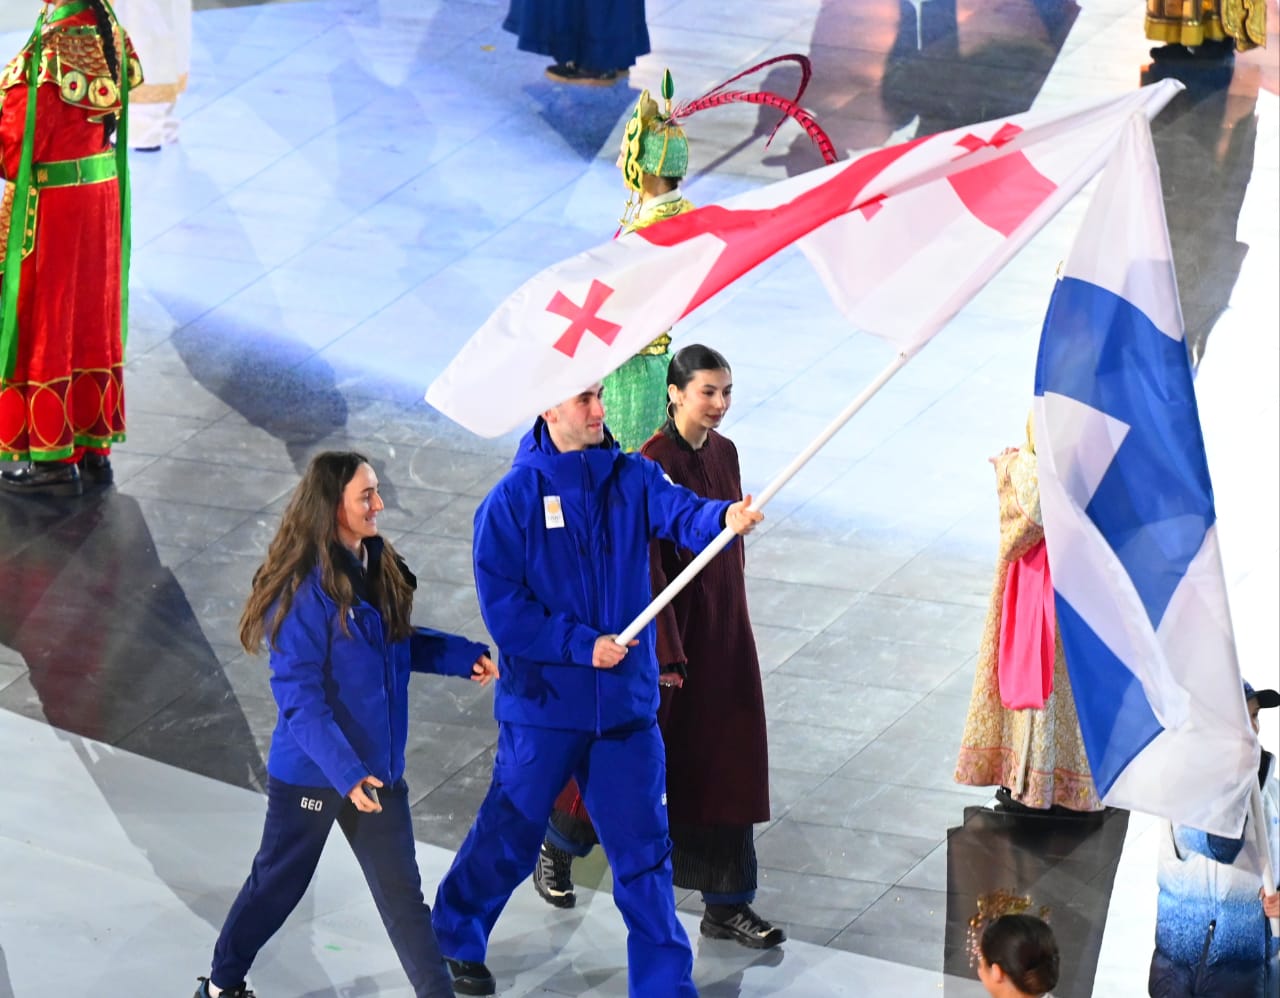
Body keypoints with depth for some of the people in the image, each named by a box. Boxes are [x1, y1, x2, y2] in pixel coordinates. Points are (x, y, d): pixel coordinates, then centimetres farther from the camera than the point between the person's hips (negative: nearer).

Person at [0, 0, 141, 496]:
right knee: (92, 320, 16)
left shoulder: (49, 50, -24)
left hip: (50, 207, -7)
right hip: (102, 192, 7)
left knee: (44, 322, 6)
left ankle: (55, 458, 14)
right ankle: (94, 446, 24)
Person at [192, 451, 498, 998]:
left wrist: (464, 655, 0)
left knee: (402, 892, 7)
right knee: (279, 882, 12)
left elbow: (400, 644, 16)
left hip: (376, 768, 6)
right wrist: (344, 771, -30)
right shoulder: (306, 585, -22)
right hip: (311, 771, -6)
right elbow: (299, 694, -23)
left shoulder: (377, 568, 2)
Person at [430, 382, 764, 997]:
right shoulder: (514, 497, -9)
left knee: (643, 847, 6)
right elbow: (502, 605, -11)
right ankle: (453, 941, 34)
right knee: (508, 836, 11)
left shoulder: (632, 479, 2)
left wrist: (724, 517, -40)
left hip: (627, 702, 3)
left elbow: (681, 513, -18)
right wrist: (581, 645, -16)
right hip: (543, 702, -3)